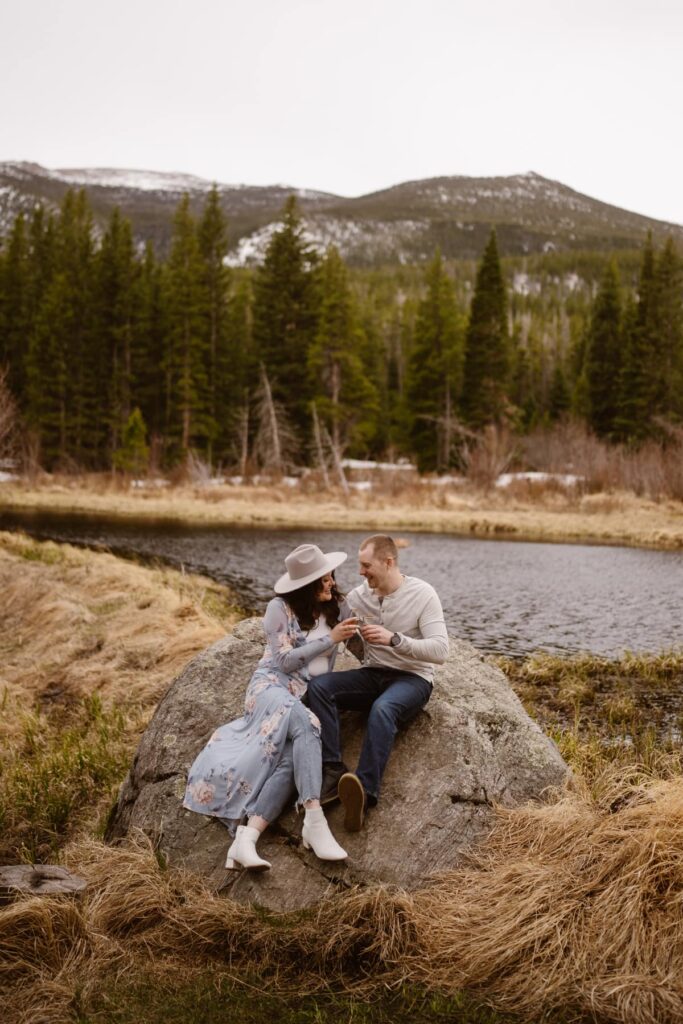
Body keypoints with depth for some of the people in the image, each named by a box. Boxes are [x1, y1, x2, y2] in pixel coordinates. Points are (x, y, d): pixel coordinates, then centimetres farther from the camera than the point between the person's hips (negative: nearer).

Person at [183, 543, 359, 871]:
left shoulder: (334, 608, 16)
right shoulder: (281, 608, 1)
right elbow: (286, 660, -5)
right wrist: (330, 639, -9)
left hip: (309, 700, 4)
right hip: (272, 687, -4)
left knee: (290, 759, -29)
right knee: (303, 722, -40)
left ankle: (244, 841, -41)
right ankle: (314, 821, -45)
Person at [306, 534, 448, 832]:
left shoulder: (423, 594, -8)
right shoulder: (359, 595, 4)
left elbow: (440, 650, -17)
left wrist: (394, 639, -28)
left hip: (412, 679, -5)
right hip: (372, 675, 5)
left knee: (382, 709, -39)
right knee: (318, 686, -23)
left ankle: (365, 793, -50)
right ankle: (333, 772, -31)